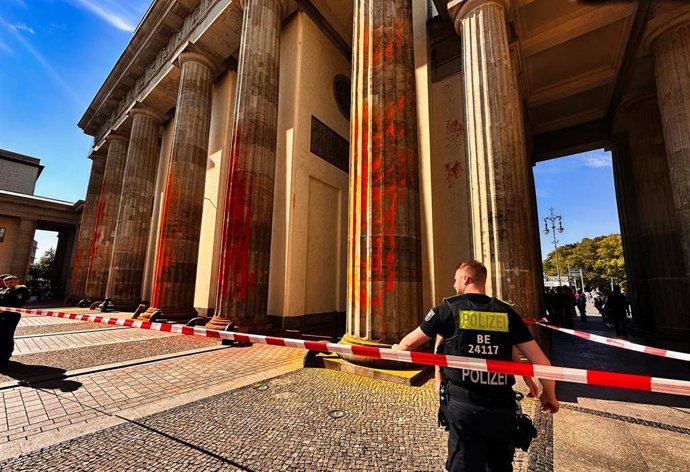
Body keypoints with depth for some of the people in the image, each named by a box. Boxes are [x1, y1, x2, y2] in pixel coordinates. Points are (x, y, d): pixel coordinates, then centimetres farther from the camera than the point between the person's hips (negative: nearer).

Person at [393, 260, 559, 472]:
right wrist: (549, 395, 23)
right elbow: (541, 361, 4)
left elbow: (409, 343, 5)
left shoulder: (448, 308, -4)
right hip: (502, 406, 4)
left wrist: (396, 348, 27)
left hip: (464, 404, -4)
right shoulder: (506, 312, 3)